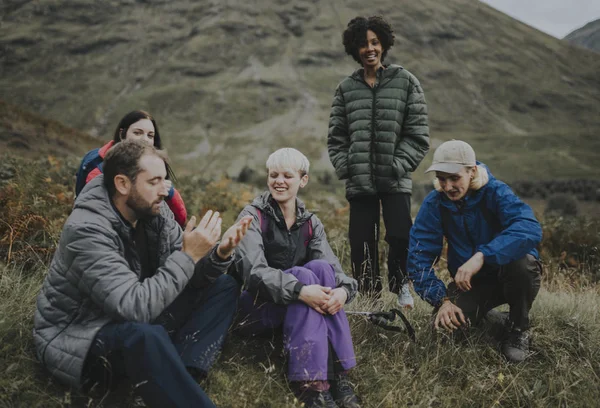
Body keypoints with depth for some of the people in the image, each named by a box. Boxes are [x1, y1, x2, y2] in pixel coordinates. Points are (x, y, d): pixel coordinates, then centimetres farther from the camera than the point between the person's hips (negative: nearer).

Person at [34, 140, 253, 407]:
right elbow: (135, 307, -34)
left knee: (224, 287, -1)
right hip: (77, 336, -8)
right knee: (146, 335, -42)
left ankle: (180, 375, -20)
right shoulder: (87, 230, -27)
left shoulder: (152, 211, -4)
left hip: (138, 319, 9)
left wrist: (219, 254, -20)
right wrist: (189, 255, -30)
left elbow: (190, 277, 0)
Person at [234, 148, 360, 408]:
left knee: (321, 267, -26)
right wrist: (300, 290, -39)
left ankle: (338, 375, -30)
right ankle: (310, 384, -40)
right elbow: (254, 271, -23)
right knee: (305, 274, -31)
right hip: (256, 309, -4)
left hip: (296, 311, 4)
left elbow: (332, 267, -7)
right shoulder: (252, 216, -7)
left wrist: (343, 289, -32)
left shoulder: (311, 223, 7)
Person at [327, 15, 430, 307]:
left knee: (400, 236, -9)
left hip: (396, 181, -2)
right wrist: (345, 168, 0)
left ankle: (401, 286, 17)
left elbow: (418, 134, 1)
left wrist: (398, 165, -8)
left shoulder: (405, 82, 5)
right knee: (361, 240, 2)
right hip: (359, 182, 2)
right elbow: (336, 137, 12)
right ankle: (368, 293, 18)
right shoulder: (346, 88, 11)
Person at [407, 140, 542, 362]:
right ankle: (484, 311, 14)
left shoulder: (496, 192, -20)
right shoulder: (434, 204, -12)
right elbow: (418, 257, -13)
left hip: (507, 273, -2)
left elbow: (531, 228, -39)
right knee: (449, 319, -25)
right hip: (470, 281, 3)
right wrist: (442, 300, -24)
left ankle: (519, 329, -7)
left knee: (522, 262, -36)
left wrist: (482, 256, -50)